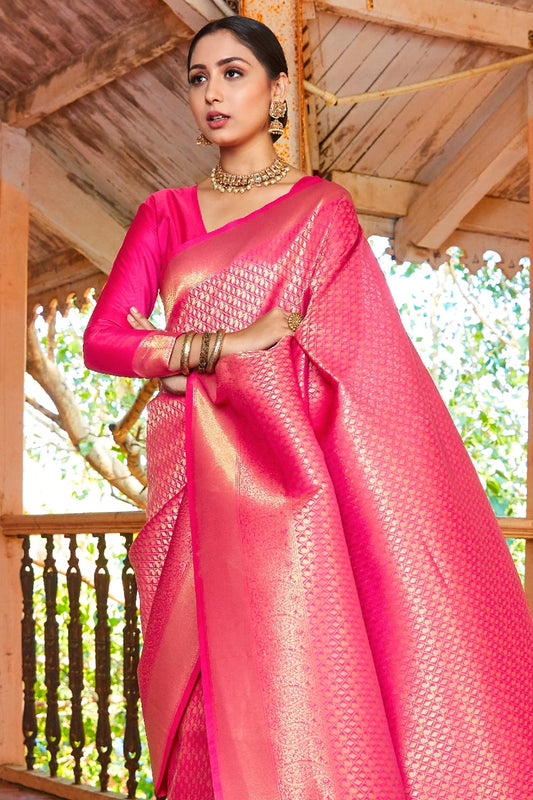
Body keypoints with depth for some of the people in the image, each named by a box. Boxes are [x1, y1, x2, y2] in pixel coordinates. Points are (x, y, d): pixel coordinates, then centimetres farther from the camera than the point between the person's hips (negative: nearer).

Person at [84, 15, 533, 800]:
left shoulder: (322, 208, 10)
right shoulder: (166, 214, 16)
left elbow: (339, 352, 0)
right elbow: (102, 339, 6)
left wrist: (174, 352, -5)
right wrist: (223, 345, -8)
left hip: (284, 477, -2)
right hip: (192, 484, 3)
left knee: (299, 688, -9)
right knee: (208, 697, 0)